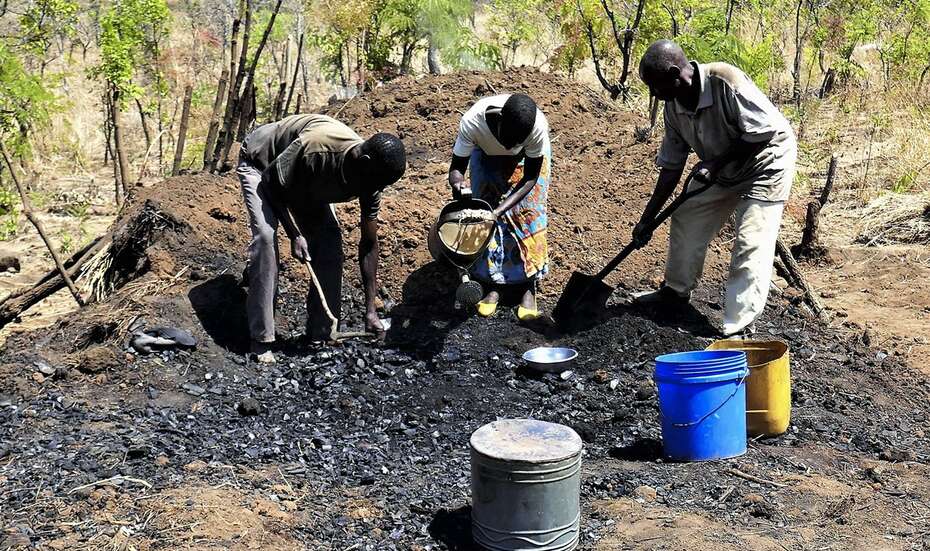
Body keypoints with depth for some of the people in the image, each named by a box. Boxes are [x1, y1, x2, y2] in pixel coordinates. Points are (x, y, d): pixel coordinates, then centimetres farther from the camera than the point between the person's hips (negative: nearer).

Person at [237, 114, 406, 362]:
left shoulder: (369, 176, -22)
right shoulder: (316, 147, -42)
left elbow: (369, 243, -14)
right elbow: (271, 182, -24)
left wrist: (370, 310, -15)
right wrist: (294, 235, -31)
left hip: (303, 180, 6)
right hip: (261, 162, -5)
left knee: (329, 238, -9)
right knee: (265, 235, -24)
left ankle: (322, 332, 2)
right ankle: (261, 339, -17)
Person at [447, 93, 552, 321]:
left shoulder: (538, 126, -40)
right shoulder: (472, 122, -41)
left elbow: (530, 178, -29)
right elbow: (456, 168, -28)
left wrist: (499, 210, -40)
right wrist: (458, 183, -52)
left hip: (527, 156, -1)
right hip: (487, 153, 1)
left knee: (528, 213, -8)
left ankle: (529, 287, 4)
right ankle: (494, 284, 7)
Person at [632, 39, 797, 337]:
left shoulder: (725, 80, -32)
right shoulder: (673, 107, -9)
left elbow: (763, 132, -29)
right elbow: (671, 167, -2)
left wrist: (716, 163, -29)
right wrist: (647, 218, -2)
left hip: (766, 159, -8)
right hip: (721, 170, 8)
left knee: (751, 243, -15)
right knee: (686, 219, 11)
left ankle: (739, 329, -13)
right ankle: (676, 290, 32)